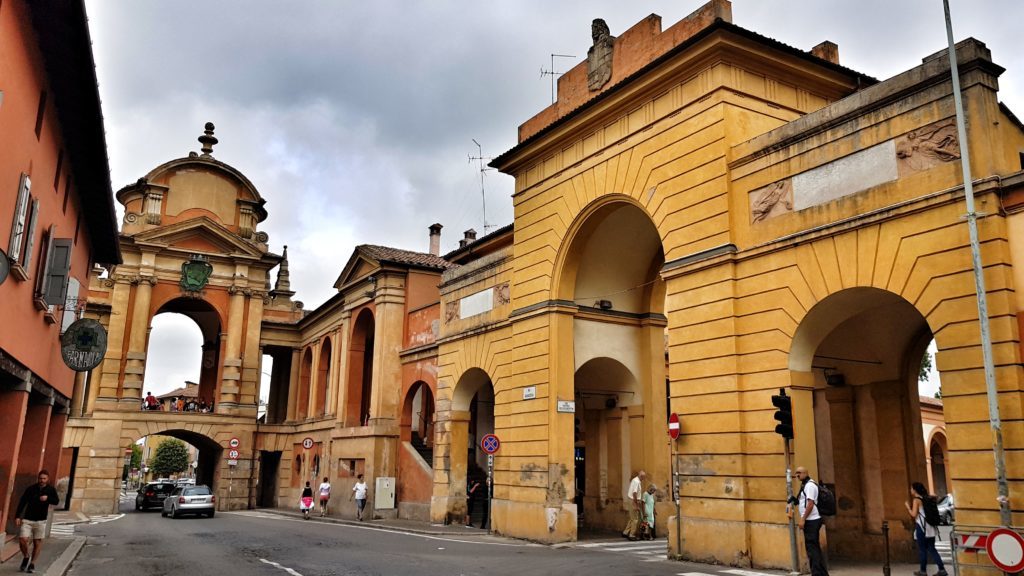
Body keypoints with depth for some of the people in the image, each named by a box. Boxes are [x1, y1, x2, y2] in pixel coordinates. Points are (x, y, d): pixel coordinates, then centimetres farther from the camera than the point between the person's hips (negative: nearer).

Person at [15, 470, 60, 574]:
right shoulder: (31, 489, -1)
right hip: (27, 519, 0)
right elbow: (22, 502, 0)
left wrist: (47, 498, -30)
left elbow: (56, 501, -11)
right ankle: (26, 557, 16)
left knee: (37, 542, 3)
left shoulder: (51, 490, 0)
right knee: (22, 540, -12)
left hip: (40, 521, 0)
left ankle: (32, 563, 19)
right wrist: (17, 516, -7)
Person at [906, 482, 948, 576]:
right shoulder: (927, 498, 10)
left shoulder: (916, 500, -11)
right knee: (932, 548, 12)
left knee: (922, 549, 2)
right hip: (930, 527, 7)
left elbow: (914, 514, -15)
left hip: (922, 527, -7)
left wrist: (908, 507, -1)